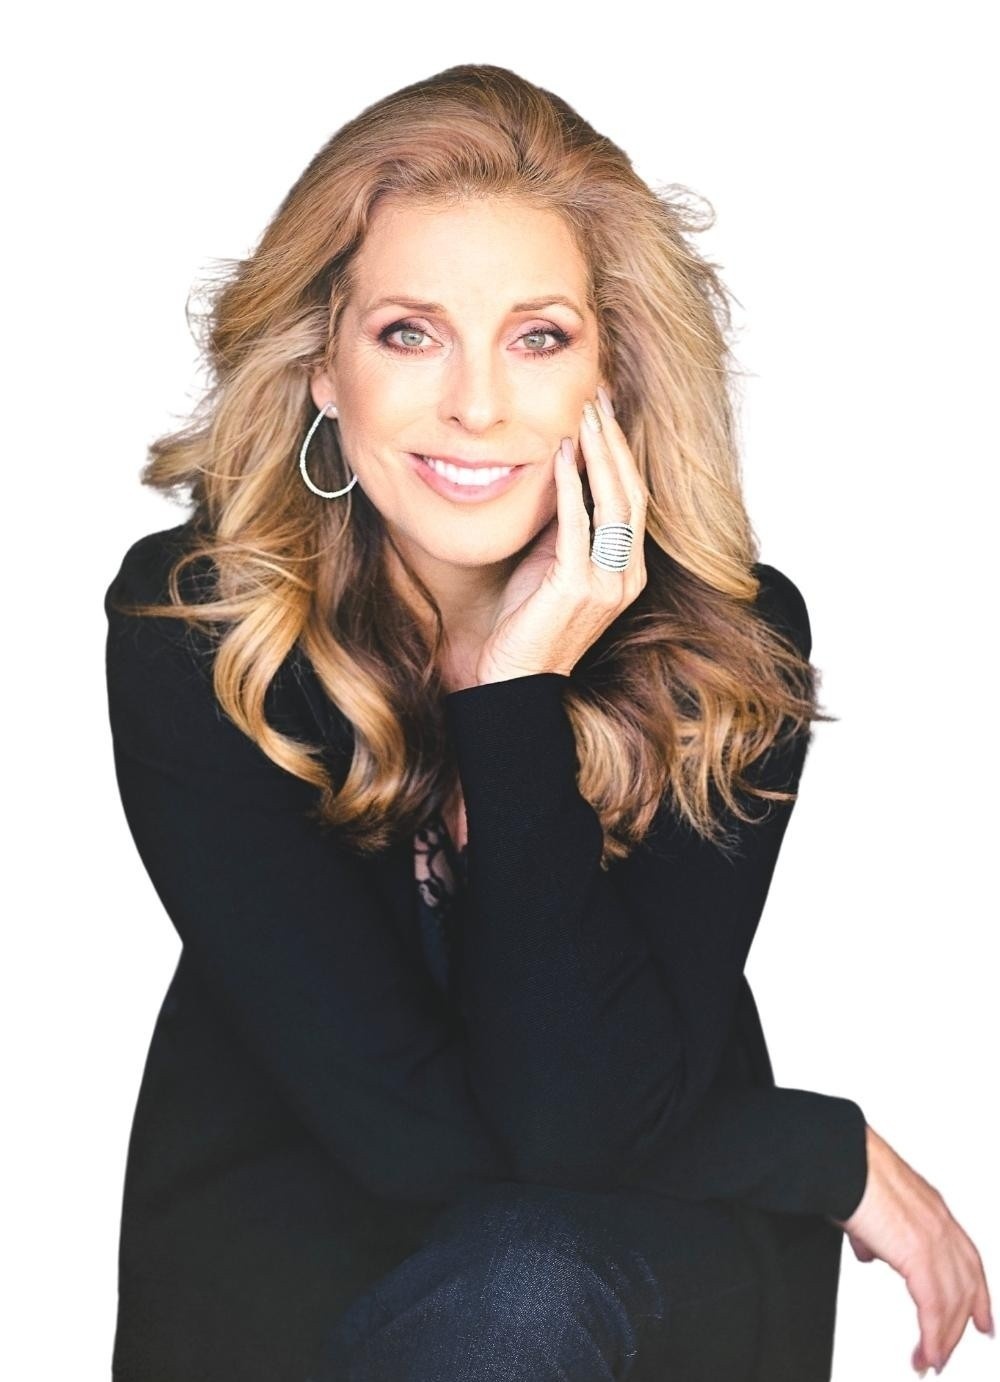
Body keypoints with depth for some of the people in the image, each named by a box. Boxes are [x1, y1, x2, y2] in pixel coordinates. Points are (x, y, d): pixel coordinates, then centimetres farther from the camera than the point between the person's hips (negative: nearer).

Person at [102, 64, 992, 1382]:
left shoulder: (730, 636, -15)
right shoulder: (188, 620, -18)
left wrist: (520, 694, -26)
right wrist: (830, 1150, -14)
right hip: (289, 1220, 1)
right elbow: (397, 1116, -21)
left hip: (656, 1238, 0)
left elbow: (581, 1115, -23)